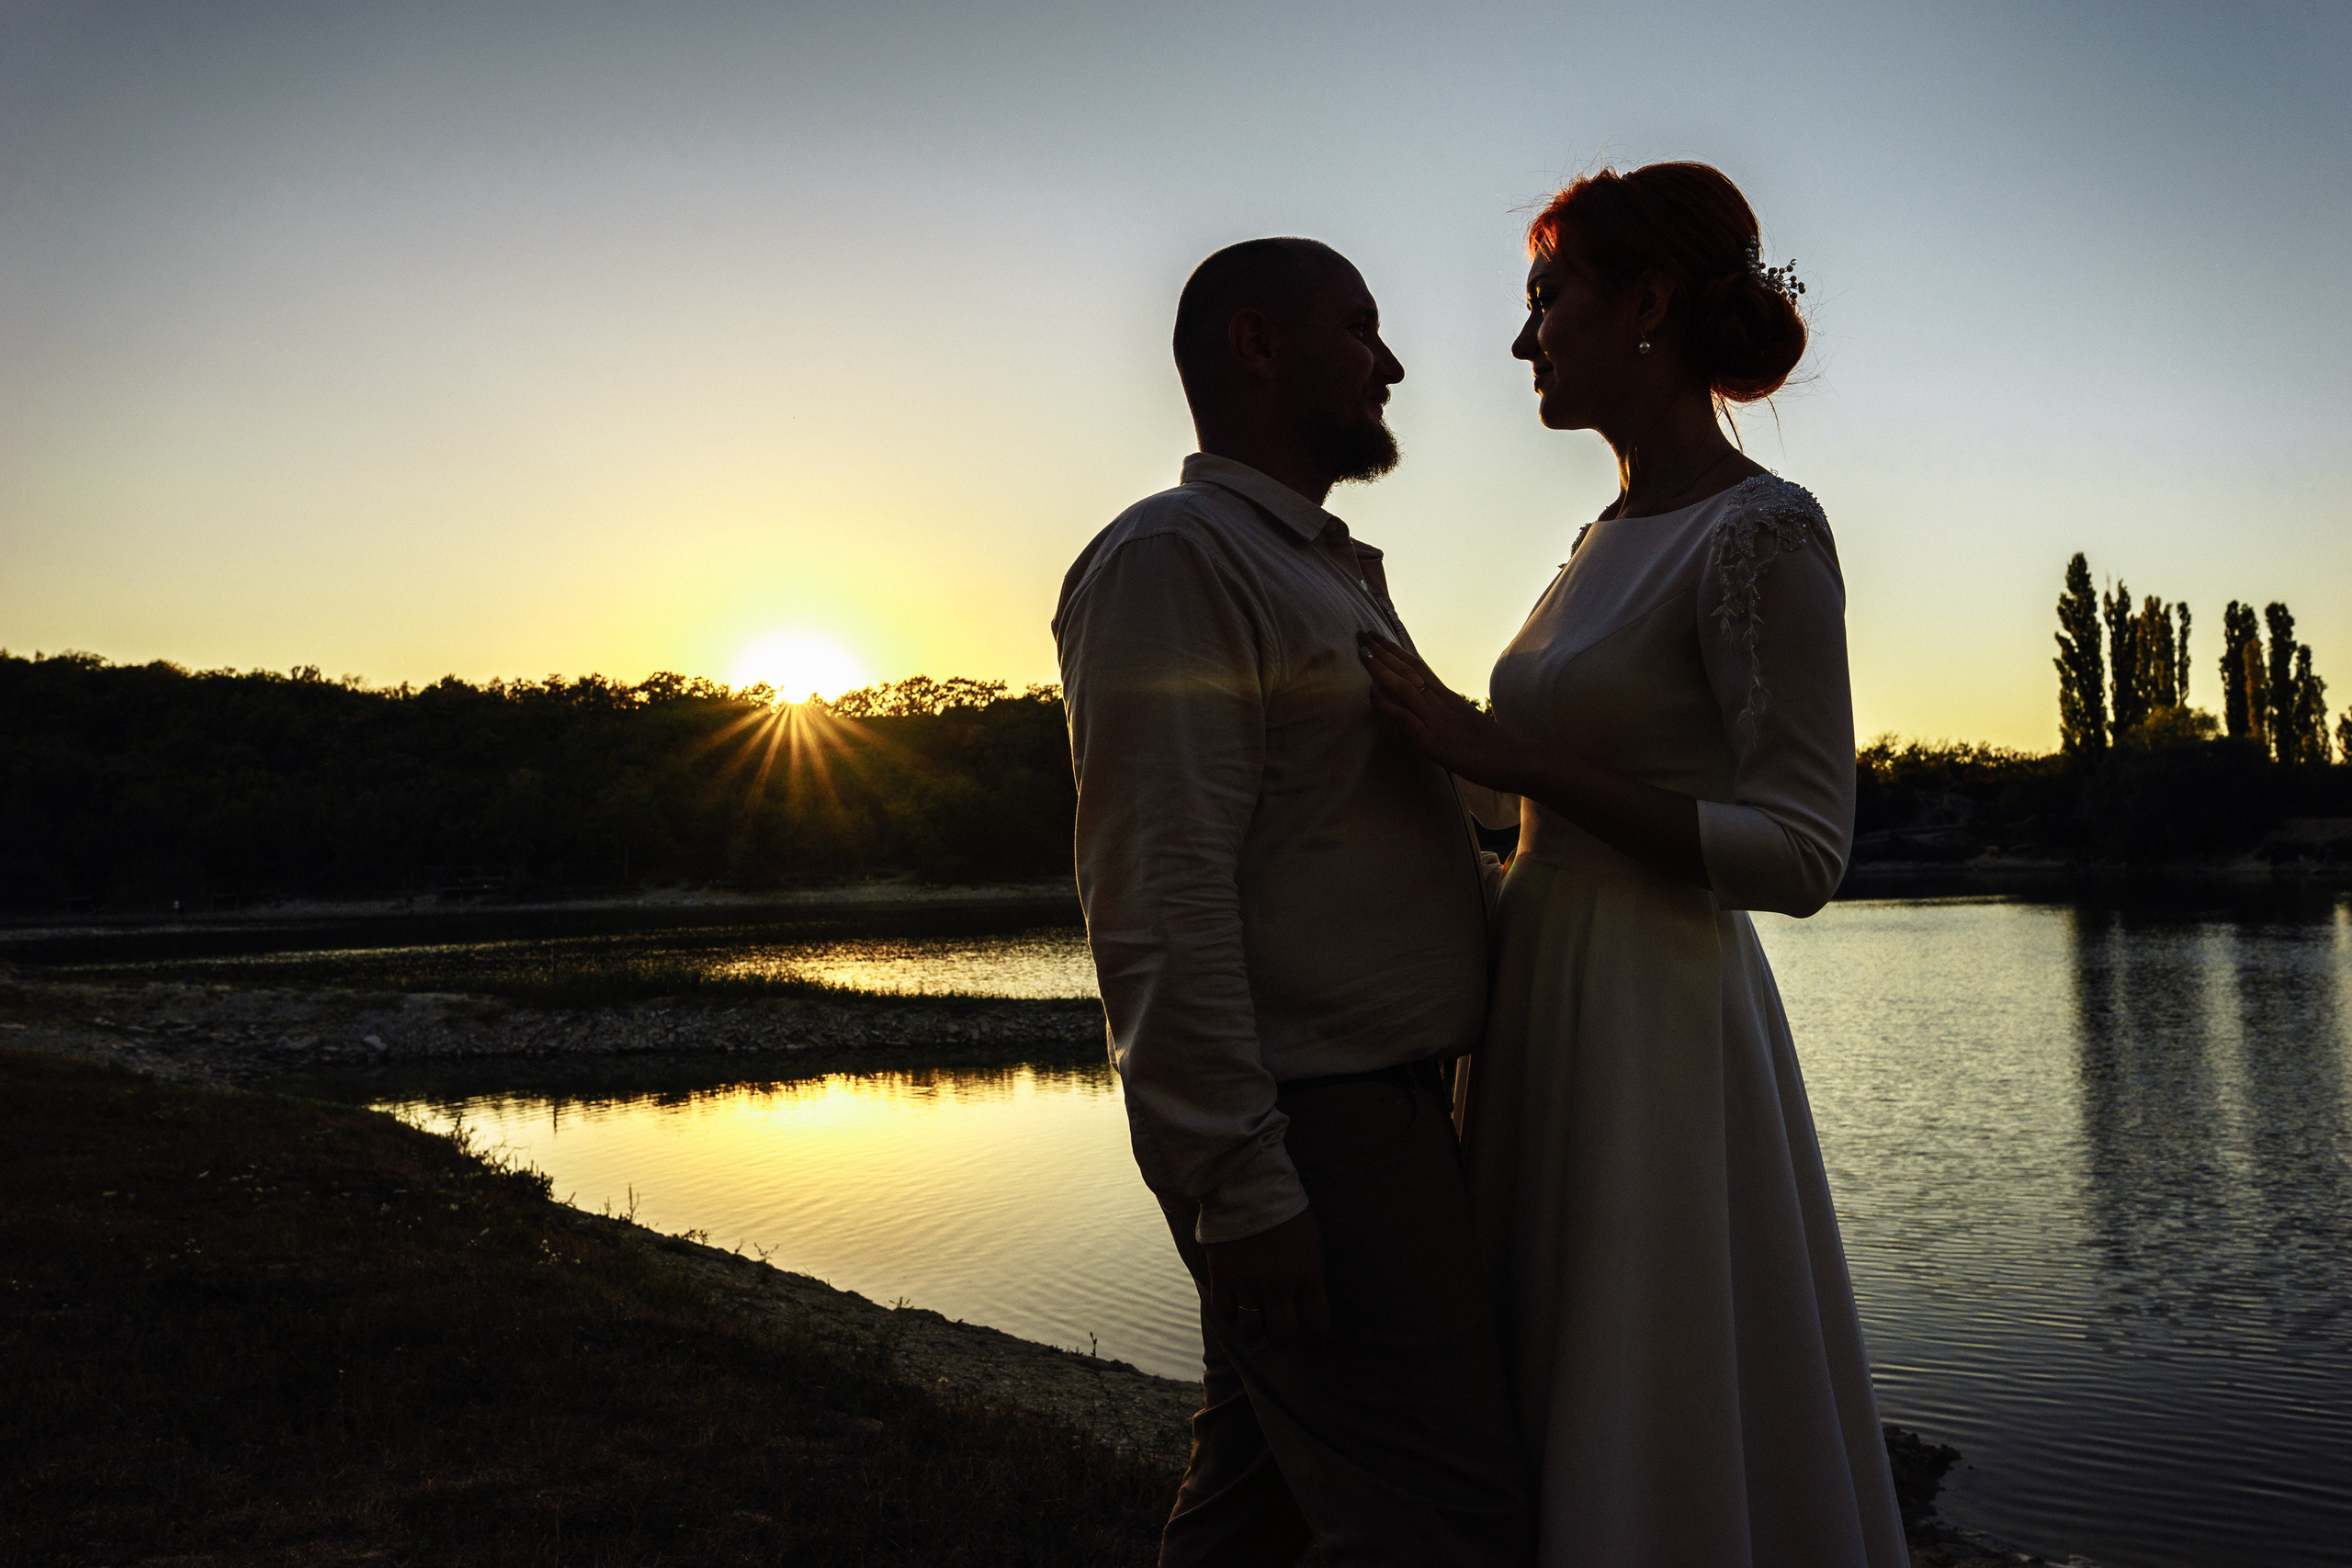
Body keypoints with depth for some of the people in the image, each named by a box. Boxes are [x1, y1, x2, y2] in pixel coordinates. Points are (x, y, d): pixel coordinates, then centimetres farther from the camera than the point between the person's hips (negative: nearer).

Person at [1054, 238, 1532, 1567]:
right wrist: (1243, 1185, -22)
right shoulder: (1174, 557, -11)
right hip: (1310, 1133, -10)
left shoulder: (1327, 572, 22)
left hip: (1377, 1105, 10)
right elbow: (1160, 903, -19)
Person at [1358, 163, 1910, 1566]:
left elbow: (1802, 853, -18)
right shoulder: (1613, 539, 12)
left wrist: (1494, 749, -20)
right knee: (1558, 1438, 18)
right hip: (1551, 1003, 9)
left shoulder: (1763, 533, -13)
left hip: (1658, 1025, -8)